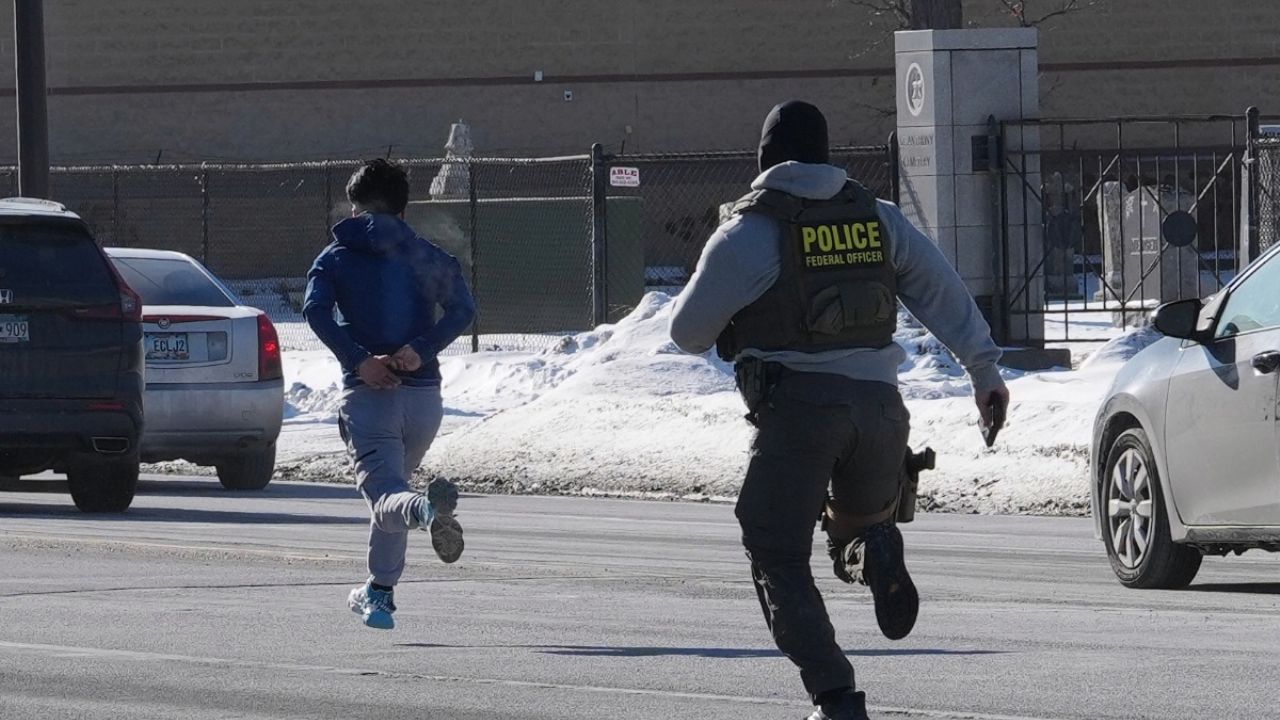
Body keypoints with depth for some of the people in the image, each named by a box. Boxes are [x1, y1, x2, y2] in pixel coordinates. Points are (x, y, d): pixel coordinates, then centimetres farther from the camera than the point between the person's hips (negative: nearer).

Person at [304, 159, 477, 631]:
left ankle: (429, 509, -49)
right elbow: (462, 309, -4)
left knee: (386, 496, -14)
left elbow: (316, 310, -10)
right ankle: (379, 592, 32)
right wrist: (421, 351, -10)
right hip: (423, 393, 3)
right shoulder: (426, 256, 13)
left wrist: (359, 361, -12)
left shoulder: (335, 259, 9)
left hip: (366, 392, -3)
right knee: (393, 484, 24)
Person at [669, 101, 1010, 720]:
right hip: (878, 403, 4)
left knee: (779, 561, 4)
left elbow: (688, 332, 4)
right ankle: (875, 552, -11)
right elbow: (943, 293, 10)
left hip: (799, 407, -4)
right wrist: (984, 370, 15)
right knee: (862, 516, 27)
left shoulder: (747, 234, -1)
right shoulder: (879, 219, 11)